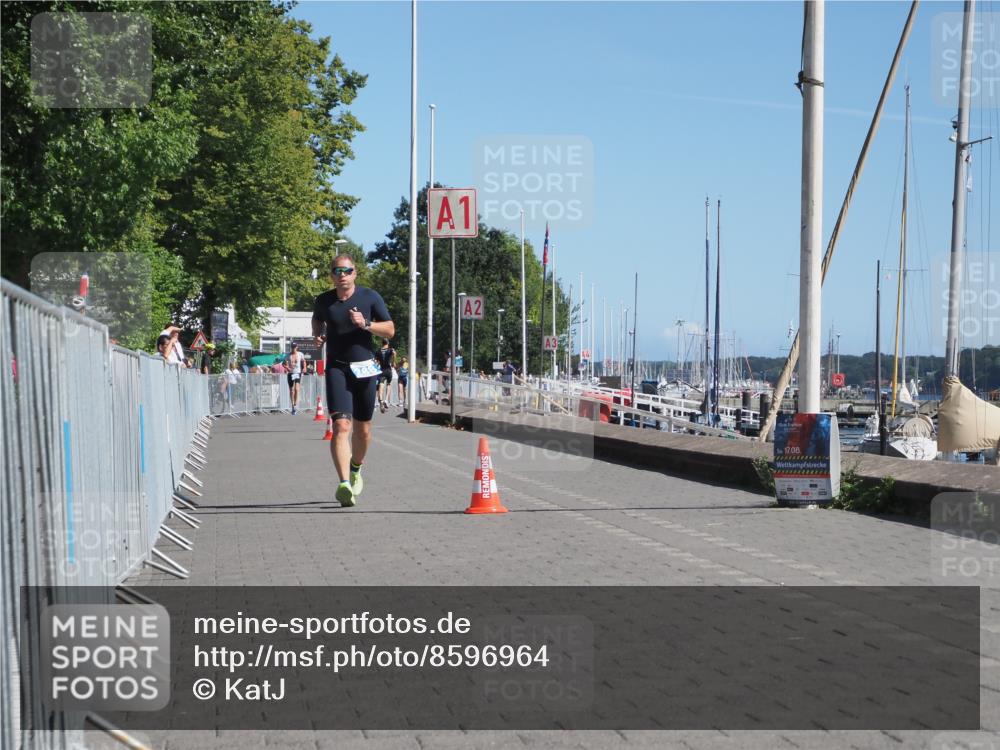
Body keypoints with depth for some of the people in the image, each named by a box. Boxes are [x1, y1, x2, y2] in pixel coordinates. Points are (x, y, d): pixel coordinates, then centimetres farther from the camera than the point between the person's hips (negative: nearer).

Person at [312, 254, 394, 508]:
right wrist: (318, 335, 4)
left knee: (362, 428, 11)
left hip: (364, 368, 1)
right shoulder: (324, 301, 3)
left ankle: (355, 468, 41)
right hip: (336, 369, -1)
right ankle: (344, 484, -28)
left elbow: (390, 330, 0)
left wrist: (366, 324, -16)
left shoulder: (370, 297, -1)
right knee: (341, 425, -18)